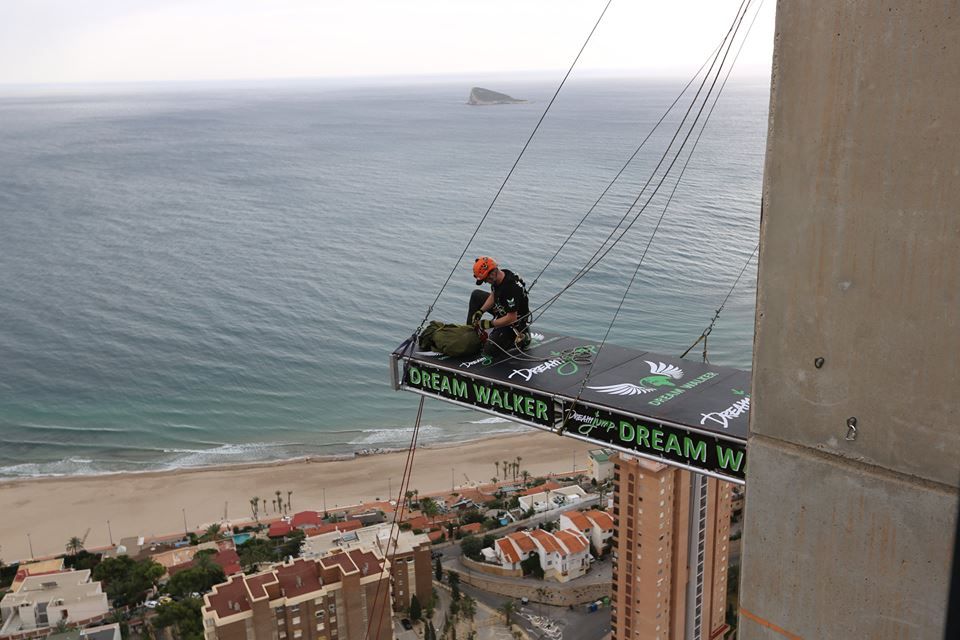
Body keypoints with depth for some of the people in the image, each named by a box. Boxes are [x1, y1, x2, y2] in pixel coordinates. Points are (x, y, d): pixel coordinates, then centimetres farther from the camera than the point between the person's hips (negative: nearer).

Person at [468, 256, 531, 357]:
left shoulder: (511, 288, -37)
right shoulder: (497, 278, -11)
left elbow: (511, 318, -33)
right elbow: (493, 296, 10)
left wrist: (490, 324, -24)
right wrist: (480, 311, -3)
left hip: (514, 322, -9)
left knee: (489, 351, -13)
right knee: (476, 295, 13)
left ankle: (521, 338, 2)